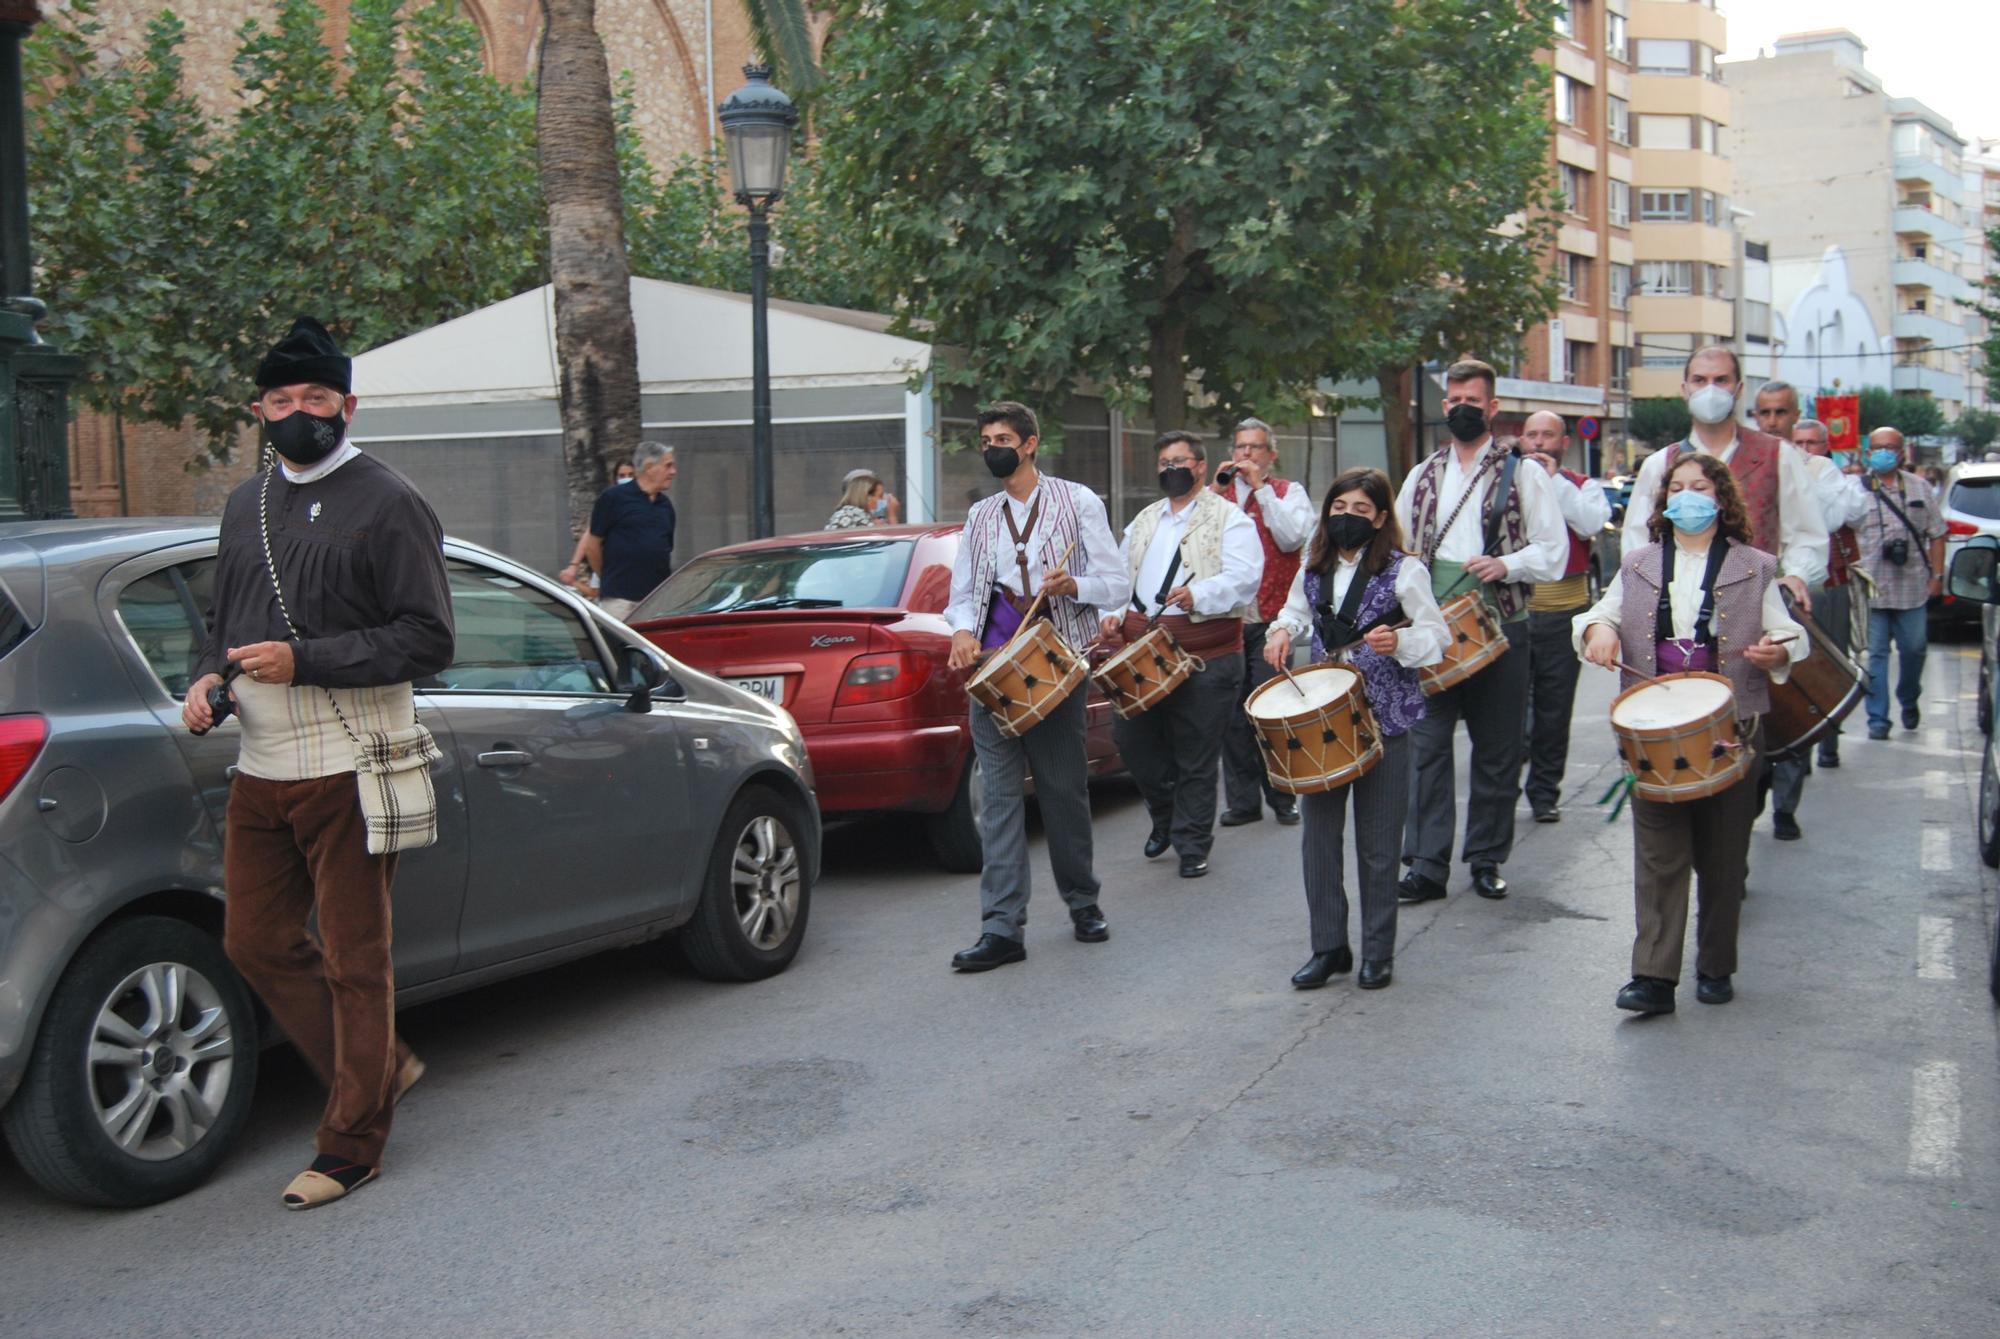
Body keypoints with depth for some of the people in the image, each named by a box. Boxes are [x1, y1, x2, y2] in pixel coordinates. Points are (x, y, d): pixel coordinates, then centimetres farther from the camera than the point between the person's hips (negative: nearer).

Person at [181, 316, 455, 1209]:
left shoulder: (386, 505, -6)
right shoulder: (246, 505, 15)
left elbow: (428, 638, -12)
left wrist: (305, 660, -20)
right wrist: (207, 677, 4)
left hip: (349, 769, -7)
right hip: (261, 768, 7)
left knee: (354, 959, 0)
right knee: (256, 943, 11)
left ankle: (351, 1144, 11)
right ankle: (380, 1067, 28)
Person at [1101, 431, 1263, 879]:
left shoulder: (1228, 519, -1)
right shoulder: (1145, 520, 20)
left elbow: (1243, 578, -14)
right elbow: (1120, 571, 26)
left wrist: (1198, 595, -31)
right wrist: (1113, 614, 7)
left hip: (1205, 658, -6)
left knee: (1195, 757, 0)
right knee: (1130, 737, 7)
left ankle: (1192, 845, 15)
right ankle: (1166, 813, 33)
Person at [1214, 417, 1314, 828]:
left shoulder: (1289, 492, 7)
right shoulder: (1218, 491, 14)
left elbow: (1292, 538, -11)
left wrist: (1261, 488, -10)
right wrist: (1217, 491, -7)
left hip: (1269, 620, -3)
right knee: (1232, 713, 4)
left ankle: (1282, 797, 7)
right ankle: (1242, 800, 10)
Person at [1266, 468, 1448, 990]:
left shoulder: (1403, 571, -5)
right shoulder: (1312, 571, 9)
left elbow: (1436, 638, -5)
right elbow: (1295, 611, 26)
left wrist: (1399, 642, -25)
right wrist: (1282, 630, 4)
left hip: (1383, 718, -4)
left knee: (1378, 844, 2)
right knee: (1317, 836, 4)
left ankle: (1378, 954, 15)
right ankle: (1328, 947, 15)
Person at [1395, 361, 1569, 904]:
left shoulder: (1523, 476, 3)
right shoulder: (1422, 477, 14)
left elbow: (1554, 552, -1)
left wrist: (1505, 565, -18)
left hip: (1500, 629, -2)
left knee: (1497, 751, 5)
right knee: (1428, 745, -3)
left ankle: (1487, 859, 17)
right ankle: (1427, 864, -1)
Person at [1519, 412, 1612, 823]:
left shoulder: (1583, 487, 8)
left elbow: (1592, 524, -14)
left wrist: (1555, 480, -13)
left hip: (1562, 615, 0)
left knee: (1553, 710, 6)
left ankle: (1545, 793, 16)